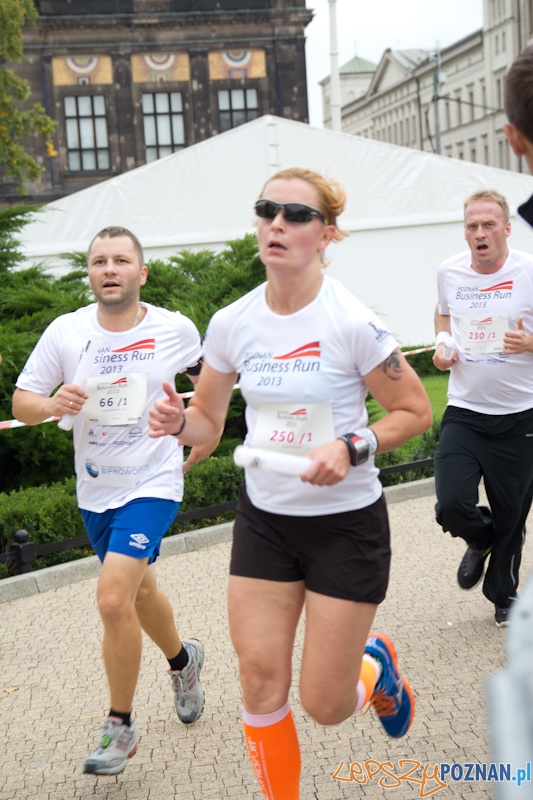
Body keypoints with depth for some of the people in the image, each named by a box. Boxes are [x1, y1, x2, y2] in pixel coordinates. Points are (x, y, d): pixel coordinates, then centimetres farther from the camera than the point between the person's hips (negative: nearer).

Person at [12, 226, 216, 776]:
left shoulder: (175, 329, -8)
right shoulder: (66, 331, -6)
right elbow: (21, 402, -4)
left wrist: (209, 431, 8)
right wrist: (52, 404, -24)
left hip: (153, 484, -4)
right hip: (95, 489, 4)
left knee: (113, 598, -18)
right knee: (139, 592, 21)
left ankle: (120, 729, 0)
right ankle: (182, 659, 52)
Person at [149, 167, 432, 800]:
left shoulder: (352, 324, -17)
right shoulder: (231, 323, -4)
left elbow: (415, 412, -7)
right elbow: (208, 419, 8)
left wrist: (350, 447, -23)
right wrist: (178, 420, -15)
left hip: (346, 524, -4)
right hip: (263, 518, 4)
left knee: (326, 706, 3)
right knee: (260, 685, 2)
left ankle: (376, 662, 38)